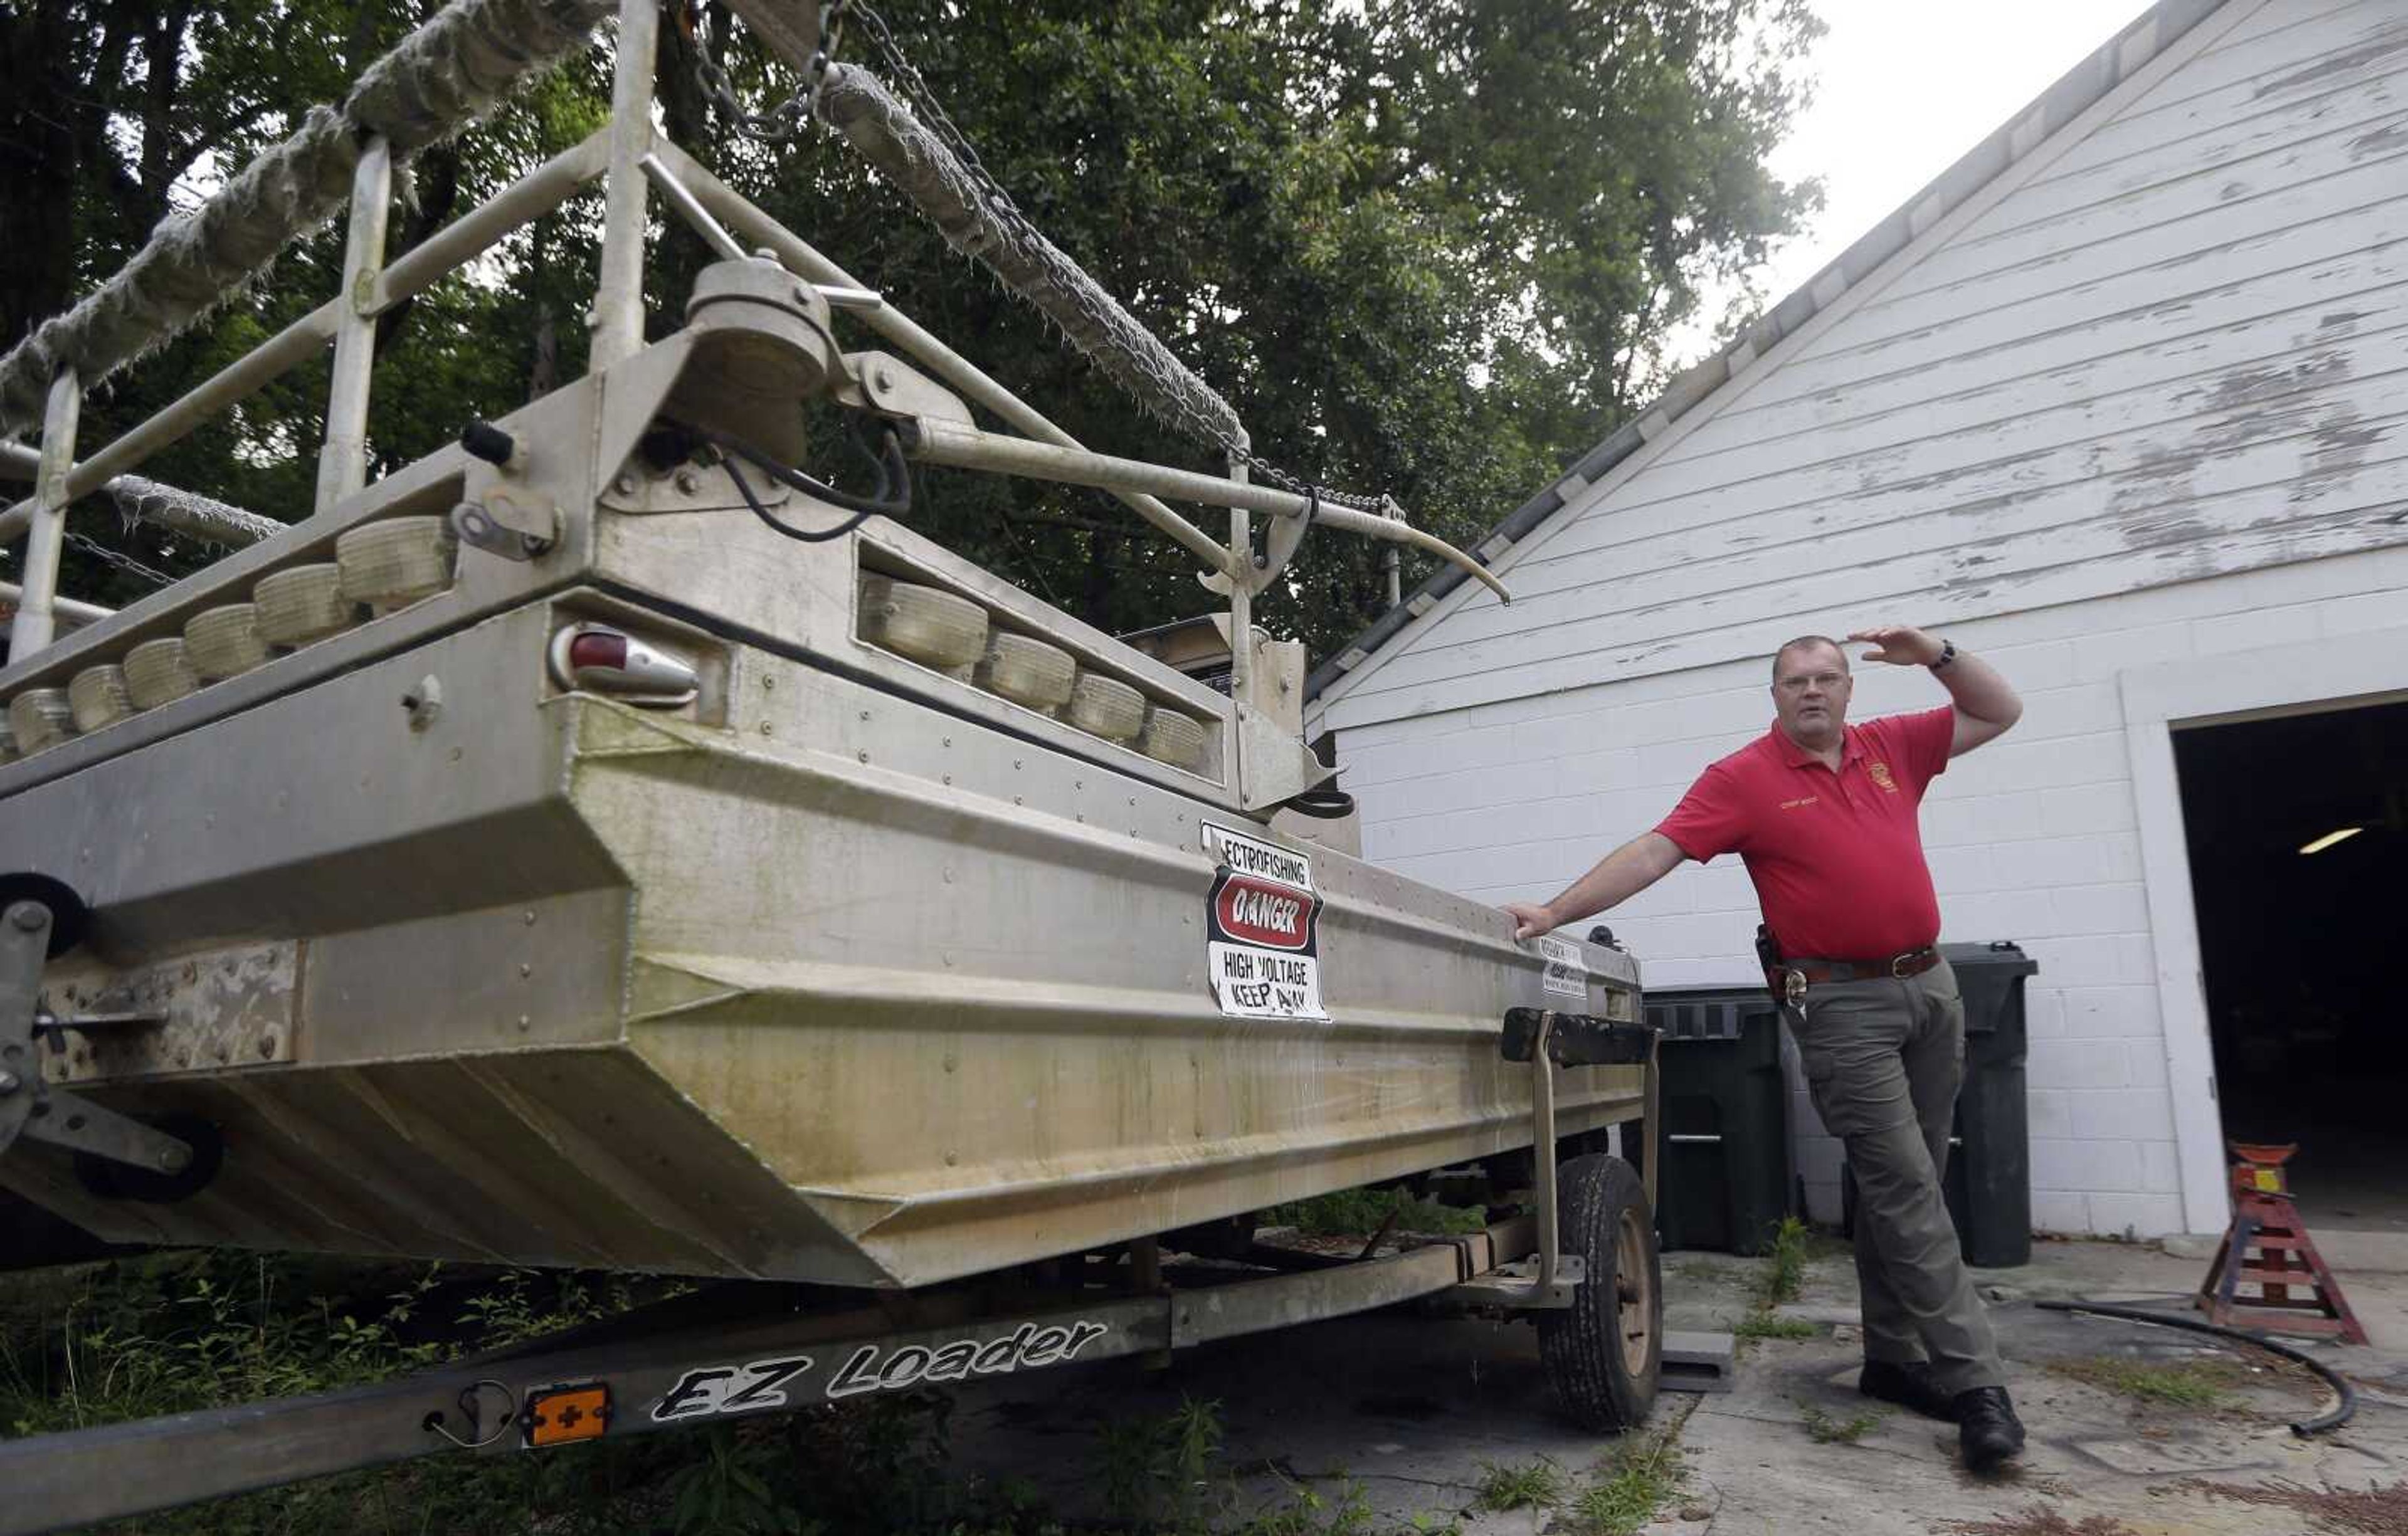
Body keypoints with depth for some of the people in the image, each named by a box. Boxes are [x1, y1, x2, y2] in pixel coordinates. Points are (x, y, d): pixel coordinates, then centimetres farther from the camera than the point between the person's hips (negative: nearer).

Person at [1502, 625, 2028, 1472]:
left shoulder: (1892, 748, 10)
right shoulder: (1745, 777, -5)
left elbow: (2000, 711, 18)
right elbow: (1651, 853, -11)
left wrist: (1936, 654, 1)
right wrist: (1554, 912, -19)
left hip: (1930, 986, 6)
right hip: (1842, 1004, -6)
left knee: (1904, 1186, 11)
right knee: (1903, 1188, -8)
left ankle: (1894, 1358, 23)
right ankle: (1974, 1381, -1)